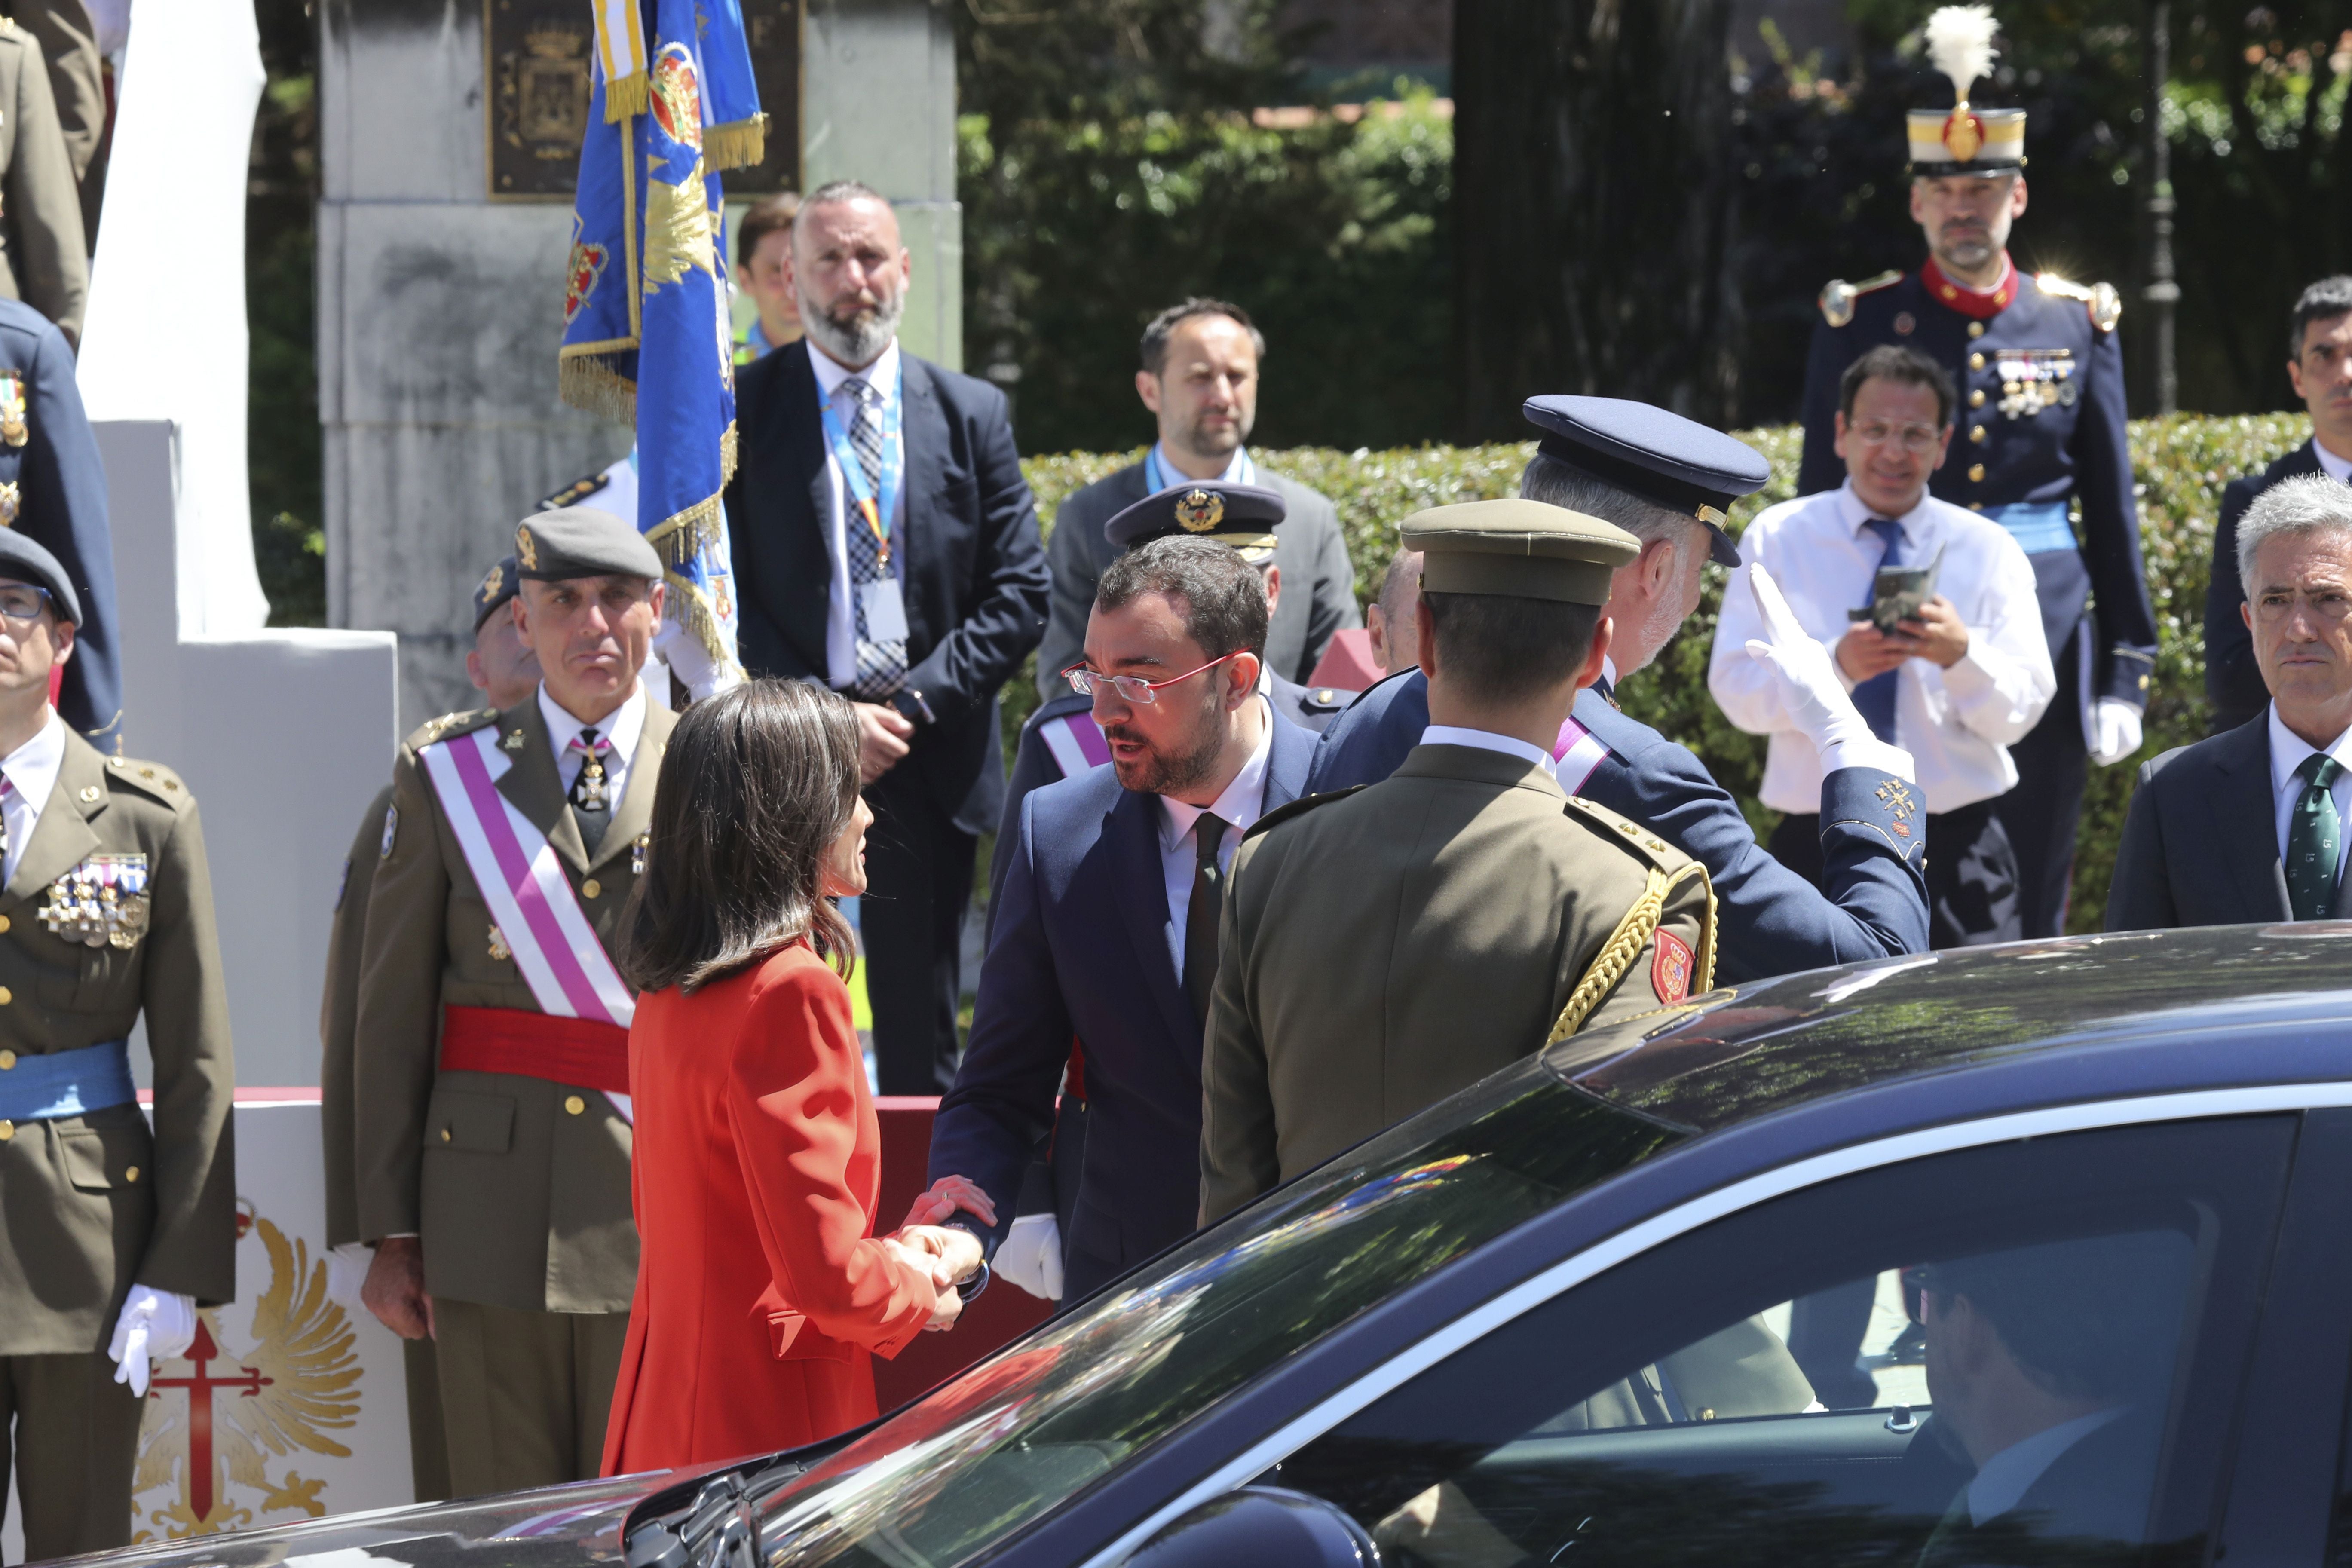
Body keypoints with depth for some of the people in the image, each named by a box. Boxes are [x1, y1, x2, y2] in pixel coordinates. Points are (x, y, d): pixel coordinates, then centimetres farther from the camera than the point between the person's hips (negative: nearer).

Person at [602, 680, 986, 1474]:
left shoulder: (670, 990, 9)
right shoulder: (790, 993, -18)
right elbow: (826, 1275, -21)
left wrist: (885, 1253, 13)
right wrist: (922, 1292, 0)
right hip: (772, 1432, -9)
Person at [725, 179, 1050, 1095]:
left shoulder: (972, 414, 8)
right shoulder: (740, 410, 3)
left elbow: (1020, 591, 5)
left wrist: (917, 702, -8)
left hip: (927, 761, 2)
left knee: (920, 1027, 6)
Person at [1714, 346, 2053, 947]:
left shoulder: (1989, 551, 7)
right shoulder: (1780, 538, 5)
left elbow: (2020, 711, -2)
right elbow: (1736, 690, -5)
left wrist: (1961, 655, -22)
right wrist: (1836, 664, -22)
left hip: (1955, 852, 1)